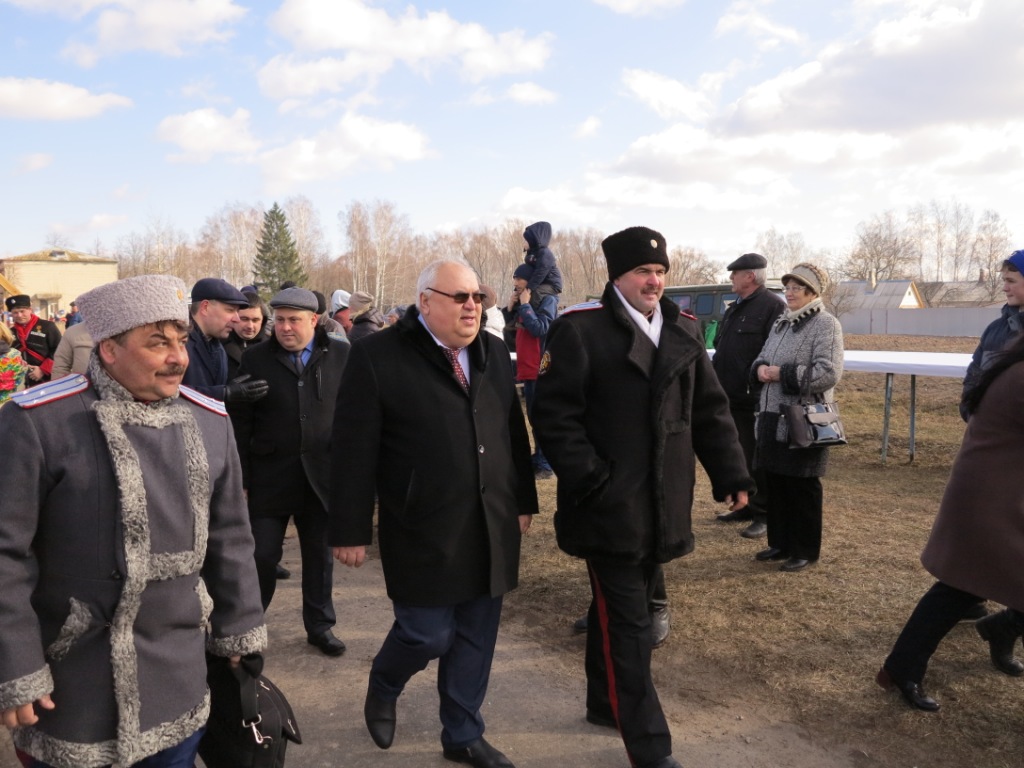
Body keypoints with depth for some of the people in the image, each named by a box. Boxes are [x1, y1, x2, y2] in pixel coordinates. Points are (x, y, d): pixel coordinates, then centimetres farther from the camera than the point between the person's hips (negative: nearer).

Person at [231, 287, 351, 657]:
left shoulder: (341, 355, 0)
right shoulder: (255, 358, -1)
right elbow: (241, 423, 0)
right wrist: (242, 479, -3)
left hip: (324, 473, 1)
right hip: (270, 474, -1)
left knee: (320, 554, 13)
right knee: (262, 555, 6)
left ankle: (320, 625, 29)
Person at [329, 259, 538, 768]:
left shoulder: (493, 353, 8)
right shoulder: (378, 356, -9)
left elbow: (514, 433, 14)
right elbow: (354, 451, -10)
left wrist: (523, 502, 13)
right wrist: (351, 530, -10)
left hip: (491, 529, 5)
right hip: (423, 532, -5)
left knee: (475, 640, 13)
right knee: (428, 634, 2)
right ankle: (382, 690, 35)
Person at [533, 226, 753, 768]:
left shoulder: (684, 332, 10)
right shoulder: (579, 329, -10)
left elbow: (710, 410, 13)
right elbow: (554, 415, -14)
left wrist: (731, 474, 7)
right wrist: (591, 481, -19)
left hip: (662, 505, 6)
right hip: (609, 505, -6)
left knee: (619, 609, 21)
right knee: (628, 626, 1)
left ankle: (605, 704, 40)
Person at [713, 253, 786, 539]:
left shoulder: (772, 306, -12)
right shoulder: (735, 308, 16)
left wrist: (762, 393, -23)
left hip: (754, 401, -9)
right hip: (730, 398, 9)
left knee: (756, 460, 0)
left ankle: (764, 514, 11)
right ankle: (746, 505, 29)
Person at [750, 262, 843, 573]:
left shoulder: (826, 325, -9)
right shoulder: (781, 322, 15)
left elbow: (829, 373, -20)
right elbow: (762, 358, 21)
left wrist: (783, 373, -19)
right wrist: (760, 369, -4)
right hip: (773, 416, 7)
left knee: (802, 486, 2)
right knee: (775, 481, 13)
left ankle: (805, 550, 16)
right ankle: (780, 543, 27)